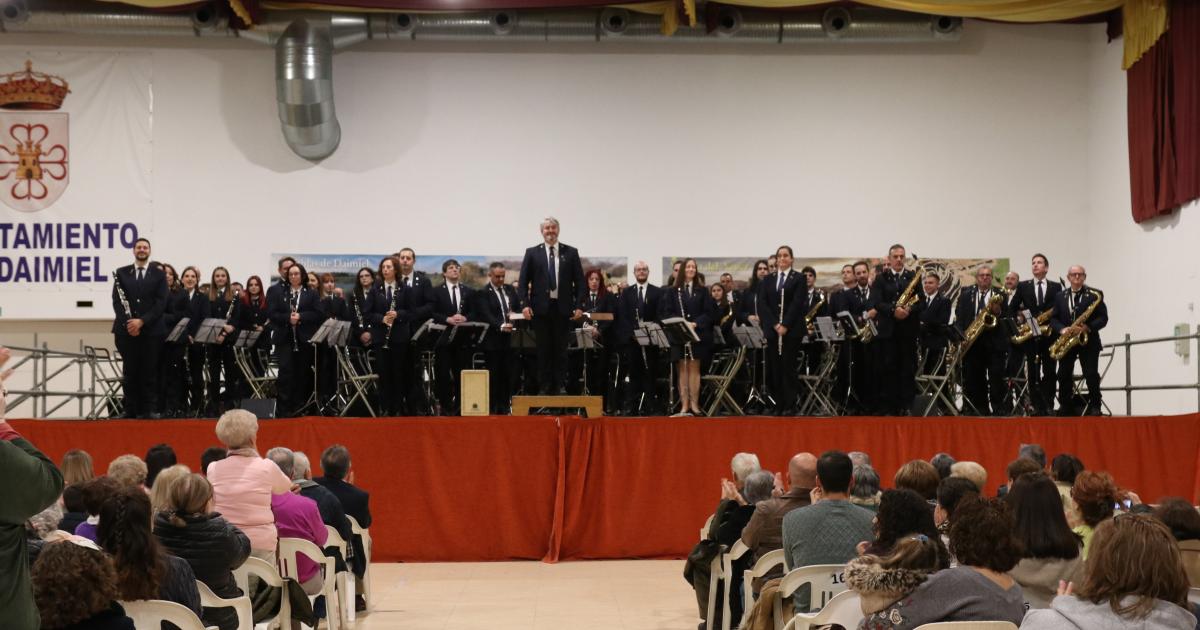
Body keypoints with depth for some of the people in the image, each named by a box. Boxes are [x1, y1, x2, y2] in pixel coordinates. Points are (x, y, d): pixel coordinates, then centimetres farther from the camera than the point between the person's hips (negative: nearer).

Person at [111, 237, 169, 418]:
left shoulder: (158, 274, 7)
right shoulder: (122, 273, 11)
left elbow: (161, 302, -2)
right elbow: (116, 301, 4)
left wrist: (142, 321, -12)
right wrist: (127, 322, -11)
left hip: (151, 330, -1)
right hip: (126, 329, 1)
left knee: (149, 371, -2)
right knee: (129, 371, 2)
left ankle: (150, 409, 2)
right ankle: (131, 410, 6)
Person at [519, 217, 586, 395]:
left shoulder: (571, 252, 7)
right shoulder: (532, 253, 6)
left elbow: (580, 281, 6)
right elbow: (523, 281, 4)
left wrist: (578, 305, -3)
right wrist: (525, 304, -7)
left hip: (562, 307, 0)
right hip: (541, 307, 0)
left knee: (561, 348, 3)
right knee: (543, 348, 3)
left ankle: (560, 386, 7)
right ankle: (544, 387, 7)